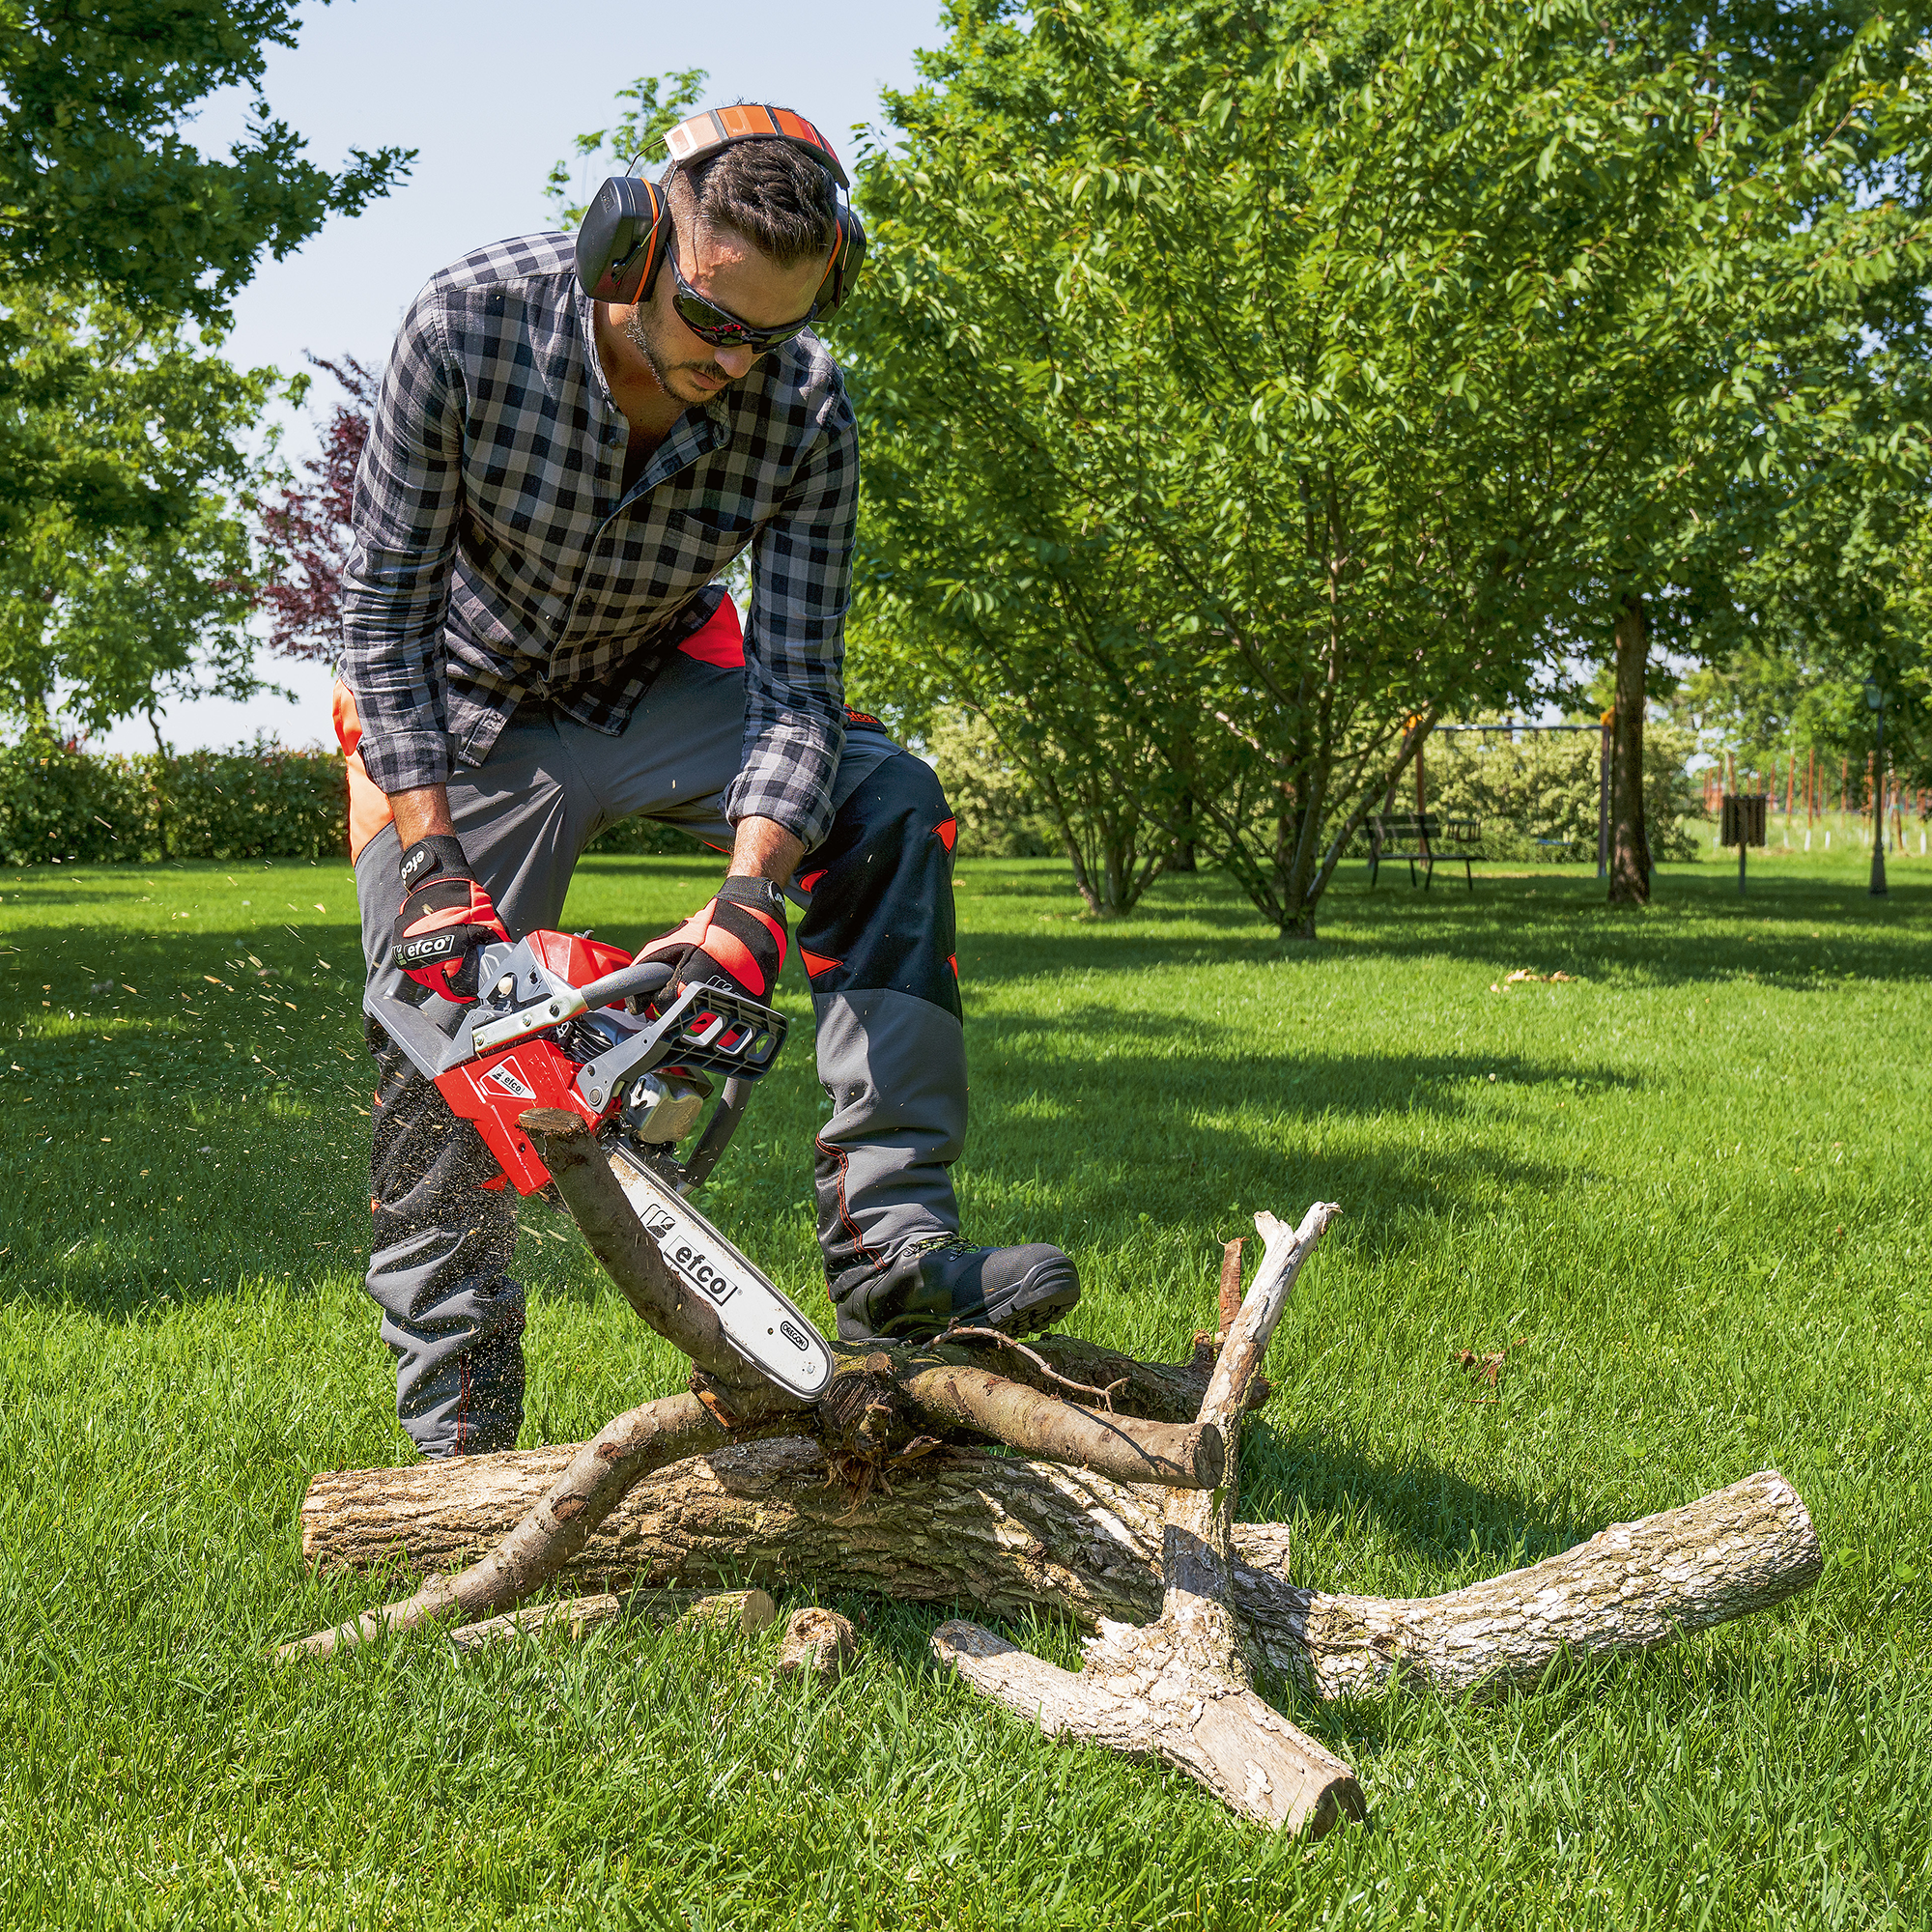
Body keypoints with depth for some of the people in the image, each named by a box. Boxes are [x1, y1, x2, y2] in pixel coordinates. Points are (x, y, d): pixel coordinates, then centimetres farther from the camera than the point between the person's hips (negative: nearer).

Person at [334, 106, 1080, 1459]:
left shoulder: (805, 409, -24)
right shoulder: (473, 324, -28)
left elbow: (796, 686, -23)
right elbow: (384, 602, -21)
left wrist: (744, 904, -39)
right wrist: (429, 865, -28)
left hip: (656, 690, 2)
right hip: (468, 712, -1)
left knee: (889, 803, -23)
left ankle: (889, 1248, -28)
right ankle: (459, 1454, 7)